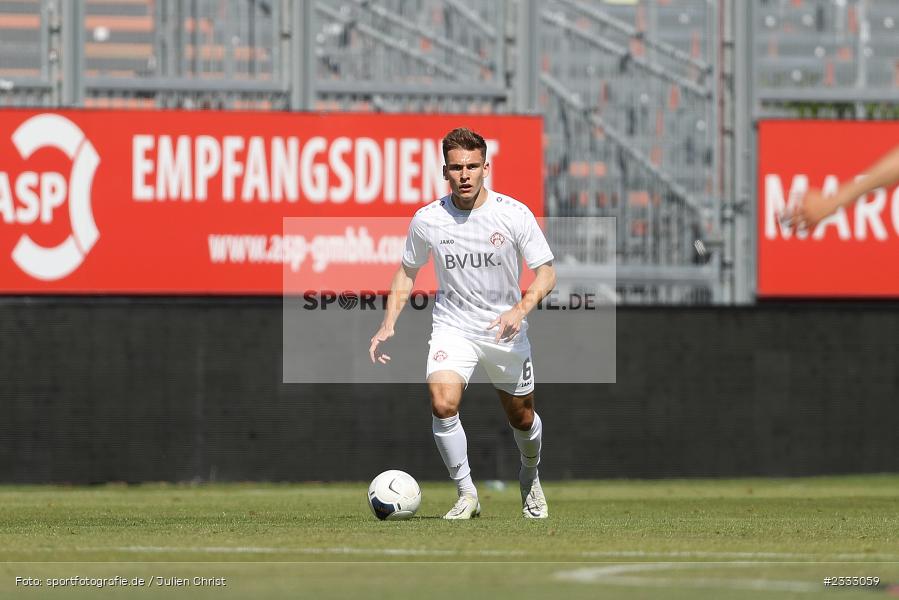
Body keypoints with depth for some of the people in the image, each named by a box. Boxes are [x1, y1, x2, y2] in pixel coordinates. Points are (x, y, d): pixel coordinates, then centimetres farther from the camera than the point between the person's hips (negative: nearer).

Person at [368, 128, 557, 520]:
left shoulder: (514, 214, -13)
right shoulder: (427, 220, -8)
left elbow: (546, 273, -8)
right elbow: (407, 273, 8)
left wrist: (520, 309, -26)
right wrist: (388, 324, -3)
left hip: (505, 330, 0)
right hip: (452, 327, 0)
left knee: (522, 418, 13)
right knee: (442, 403, -26)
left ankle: (530, 478, 46)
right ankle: (467, 495, -13)